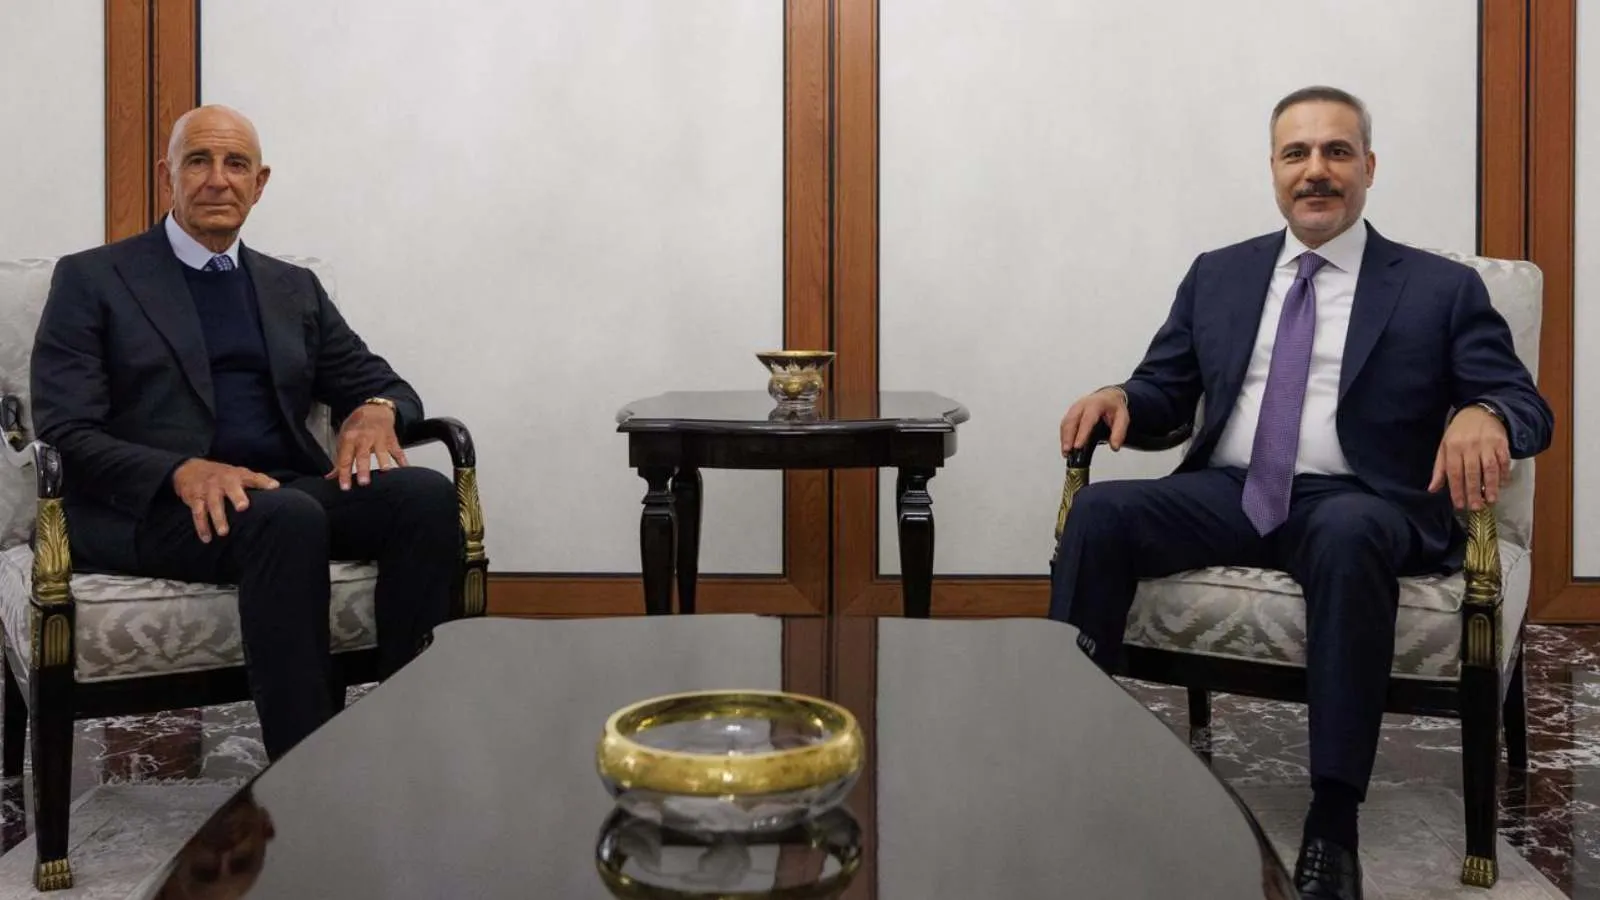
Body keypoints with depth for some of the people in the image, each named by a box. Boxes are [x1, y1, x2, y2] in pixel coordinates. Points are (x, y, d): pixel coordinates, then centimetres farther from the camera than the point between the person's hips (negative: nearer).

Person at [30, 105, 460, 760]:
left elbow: (379, 383, 21)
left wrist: (377, 411, -7)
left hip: (288, 490, 5)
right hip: (150, 509, -4)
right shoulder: (91, 279, 8)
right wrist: (182, 471, -22)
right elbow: (65, 433, -2)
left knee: (427, 493, -25)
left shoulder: (295, 289, 22)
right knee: (289, 518, -37)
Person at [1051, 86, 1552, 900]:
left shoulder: (1442, 289, 9)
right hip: (1227, 494, 3)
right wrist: (1119, 398, -7)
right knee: (1101, 511, -26)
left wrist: (1482, 414, -23)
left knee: (1348, 534, -39)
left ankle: (1332, 822, -34)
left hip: (1357, 504, -3)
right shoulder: (1217, 275, 18)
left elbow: (1526, 404, 3)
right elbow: (1166, 392, 18)